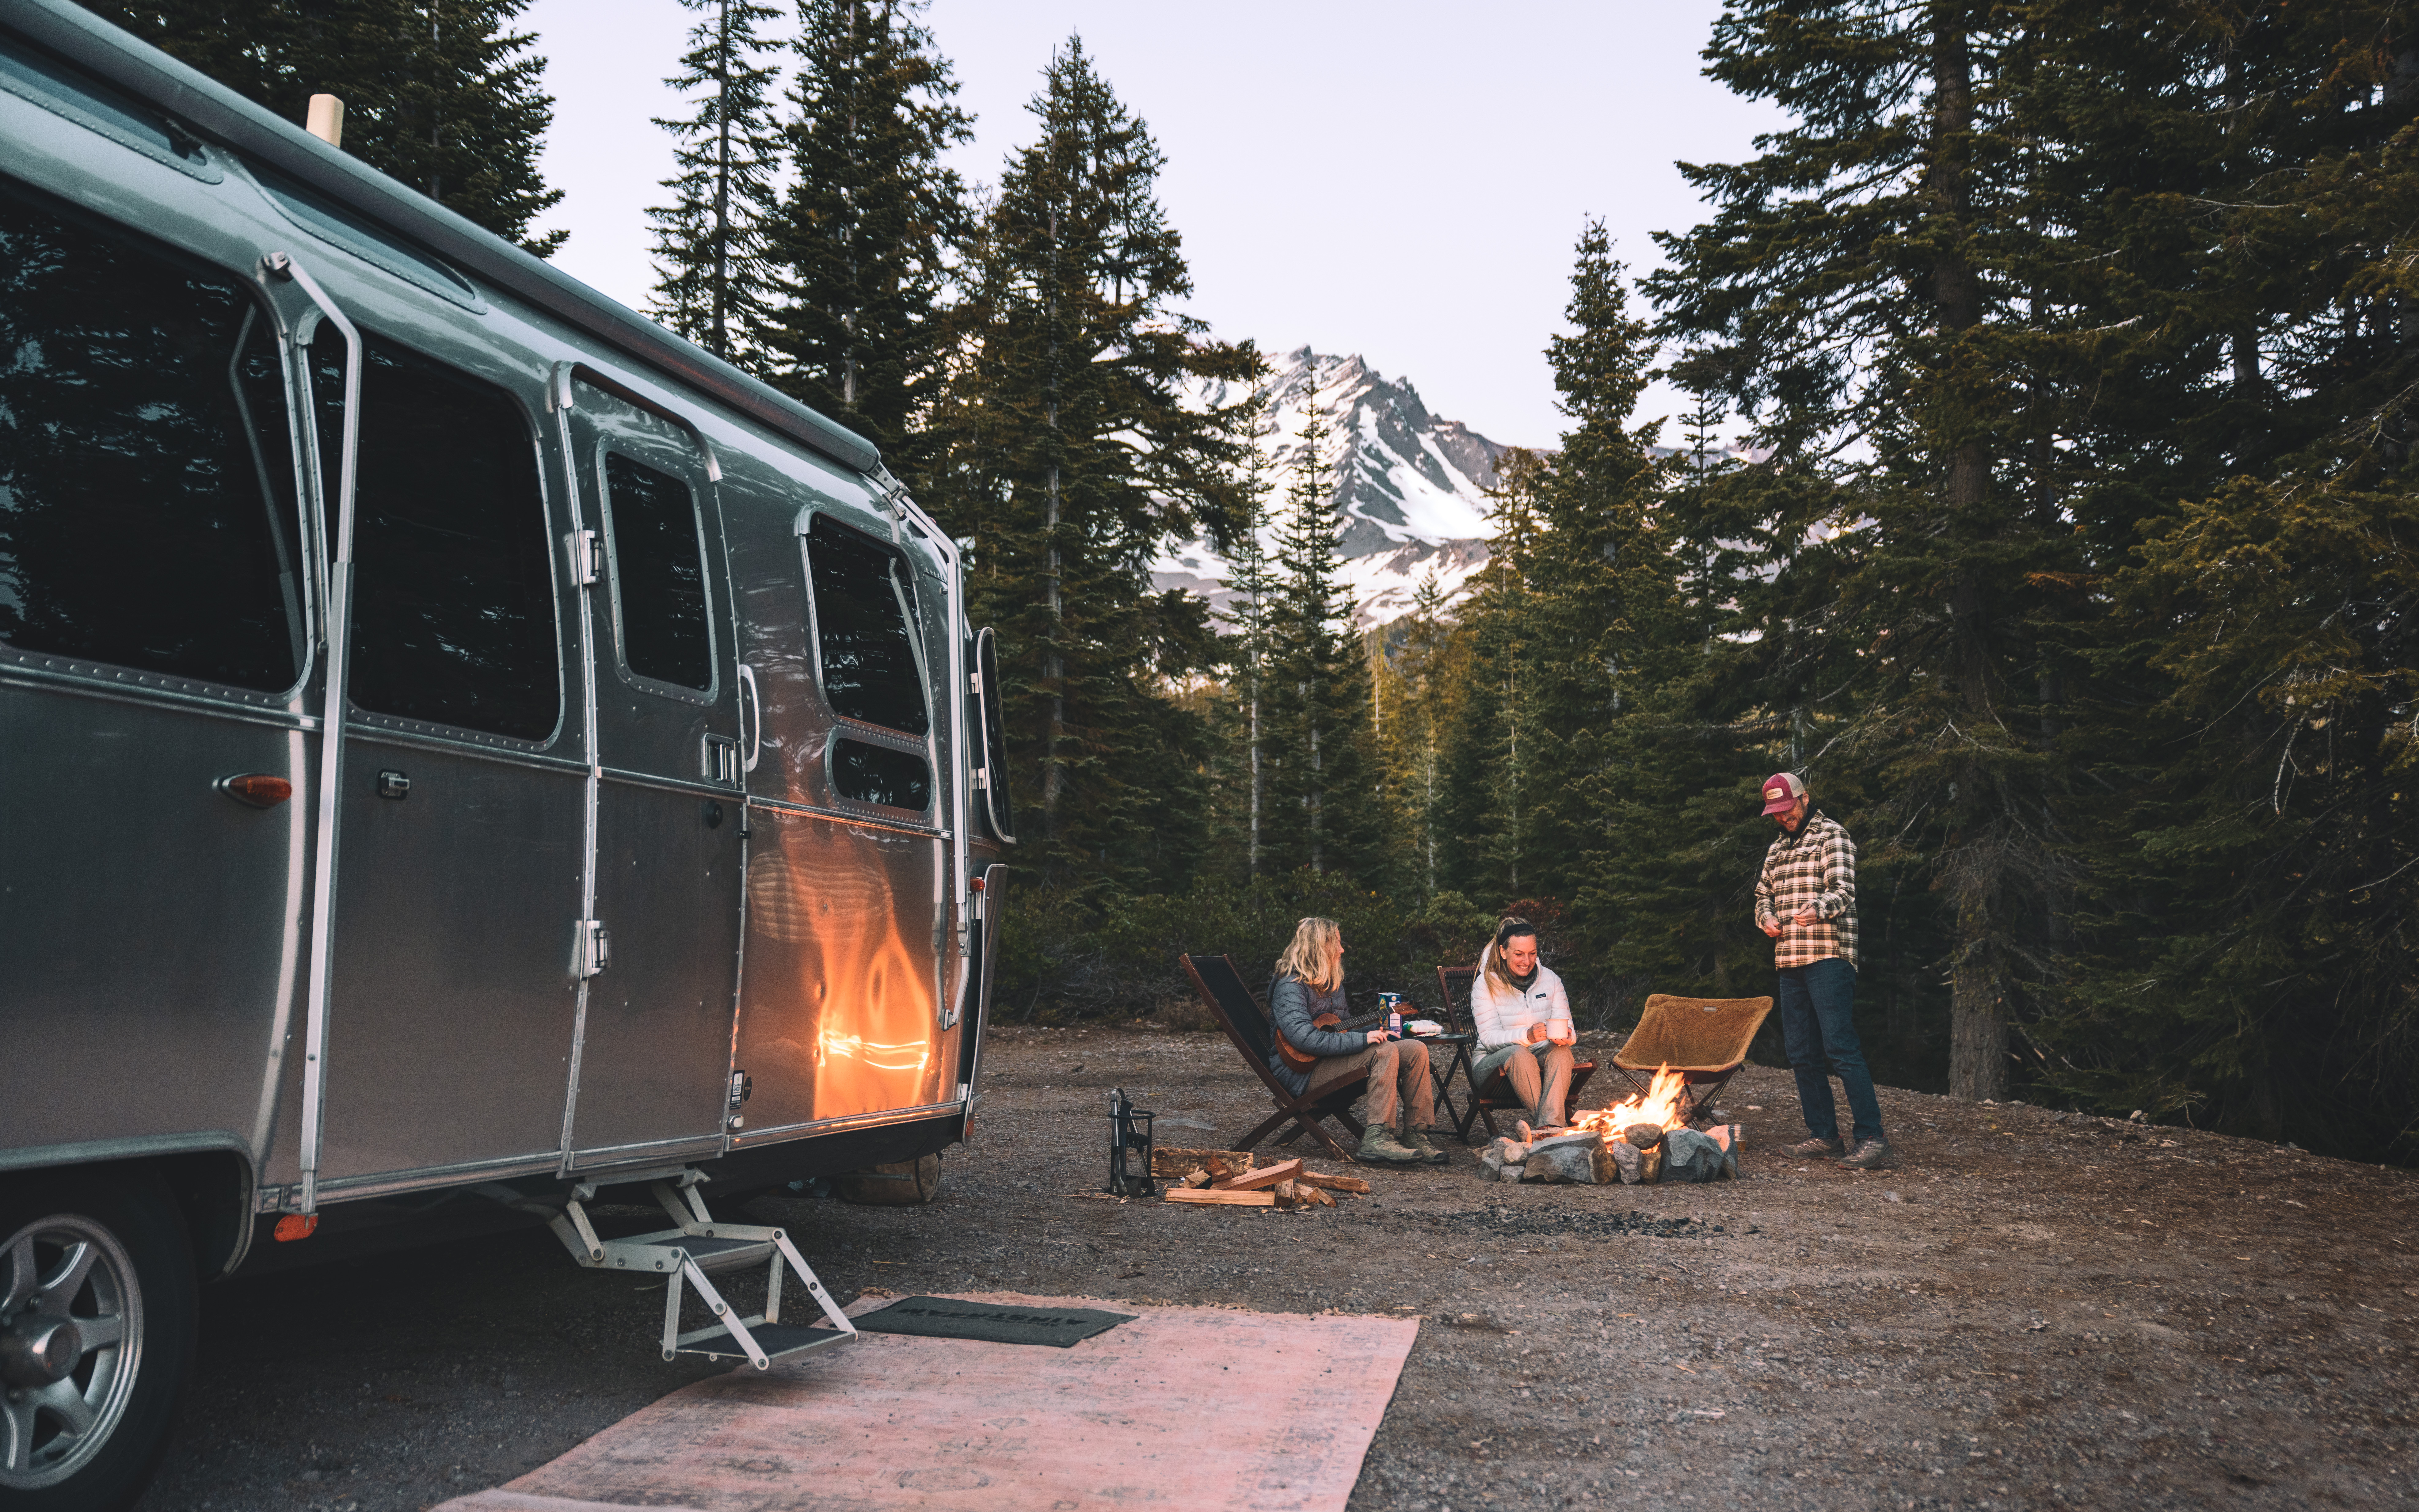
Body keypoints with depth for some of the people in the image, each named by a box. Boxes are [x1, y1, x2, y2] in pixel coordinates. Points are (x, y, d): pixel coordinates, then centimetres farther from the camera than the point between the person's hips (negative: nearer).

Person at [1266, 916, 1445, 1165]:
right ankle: (1377, 1140, -32)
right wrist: (1362, 1040, -29)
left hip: (1336, 1060, 9)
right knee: (1384, 1052, -29)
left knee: (1416, 1049, -6)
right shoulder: (1290, 987, -15)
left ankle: (1417, 1135, -7)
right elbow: (1305, 1039, -30)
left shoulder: (1333, 983, 17)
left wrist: (1376, 1031, 6)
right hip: (1304, 1070, -9)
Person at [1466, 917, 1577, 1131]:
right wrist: (1527, 1036, -34)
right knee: (1519, 1053, -36)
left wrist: (1567, 1036, -26)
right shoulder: (1485, 984, -6)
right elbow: (1490, 1038, -15)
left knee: (1561, 1051, -30)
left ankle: (1552, 1126, -40)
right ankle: (1541, 1122, -35)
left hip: (1544, 1060, 3)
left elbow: (1566, 1026, 0)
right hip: (1494, 1062, -3)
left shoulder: (1550, 979, 7)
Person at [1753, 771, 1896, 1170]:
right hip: (1789, 960, 8)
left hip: (1828, 957, -8)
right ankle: (1825, 1137, 14)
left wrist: (1817, 908, -33)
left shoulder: (1832, 835, -1)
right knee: (1802, 1054, 7)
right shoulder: (1777, 849, 22)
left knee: (1841, 1048, -15)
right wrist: (1767, 917, 0)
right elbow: (1764, 894, 24)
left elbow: (1843, 890, -12)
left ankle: (1873, 1139, -15)